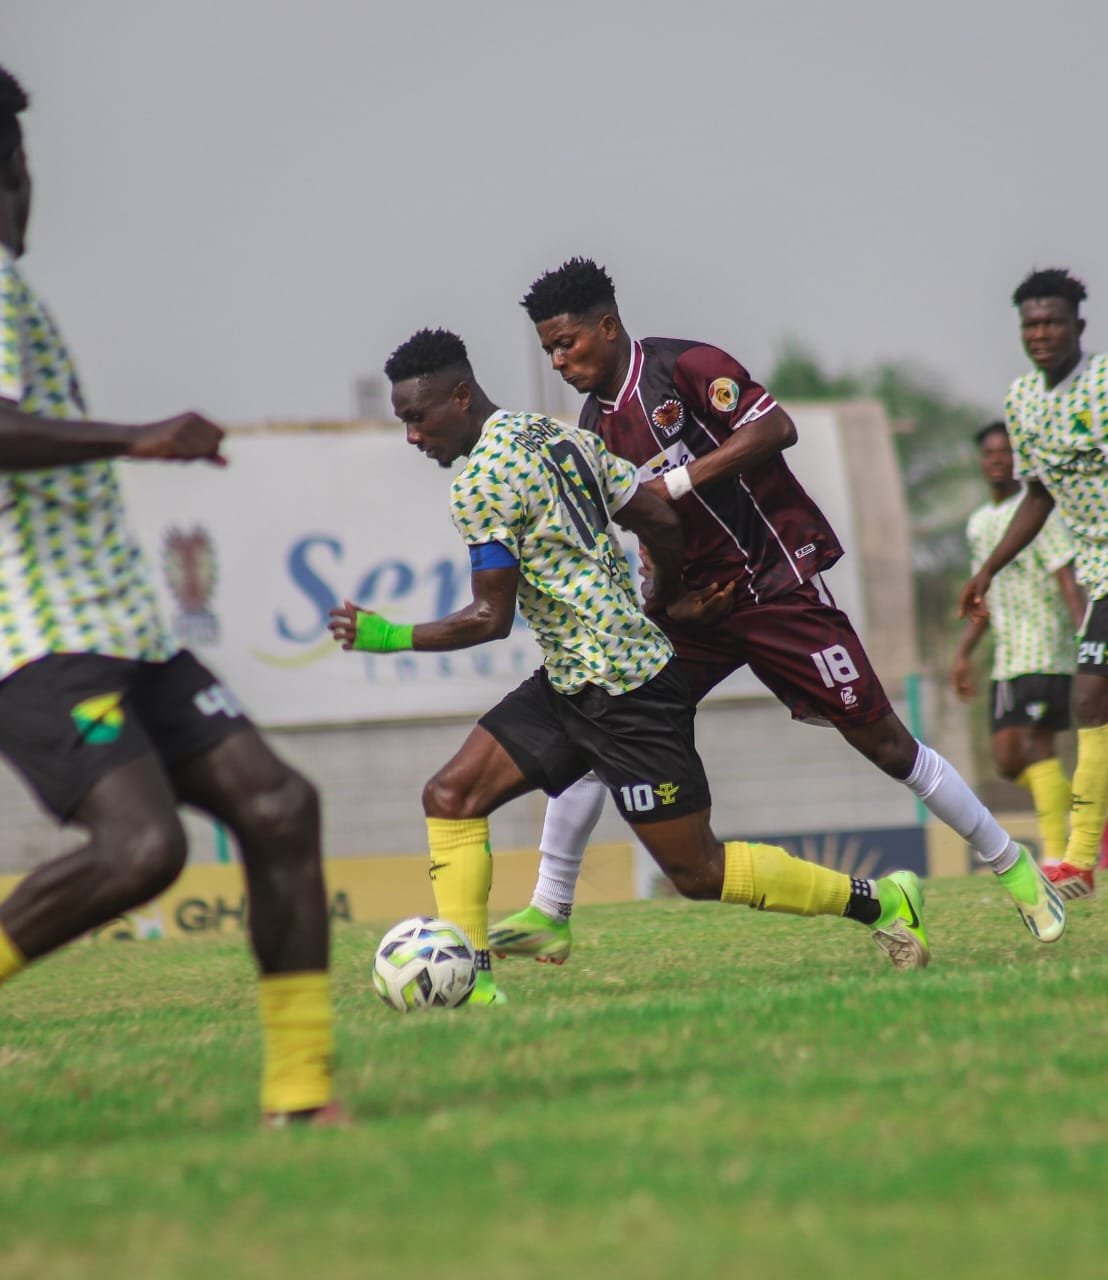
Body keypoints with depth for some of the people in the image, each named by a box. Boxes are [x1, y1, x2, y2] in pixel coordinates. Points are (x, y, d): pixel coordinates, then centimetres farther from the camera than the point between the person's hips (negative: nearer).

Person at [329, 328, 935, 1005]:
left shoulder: (481, 480, -17)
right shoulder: (563, 436, 10)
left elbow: (492, 618, -17)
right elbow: (663, 522, 11)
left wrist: (390, 637, -10)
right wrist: (654, 611, 25)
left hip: (624, 693, -10)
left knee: (699, 871, -1)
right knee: (450, 796, 2)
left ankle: (880, 900, 11)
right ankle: (470, 981, -2)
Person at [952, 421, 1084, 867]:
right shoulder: (979, 523, 18)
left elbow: (1067, 580, -12)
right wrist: (963, 653, 21)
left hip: (1046, 652, -8)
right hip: (1006, 659, 8)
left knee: (1038, 743, -15)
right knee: (1008, 760, 2)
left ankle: (1056, 855, -14)